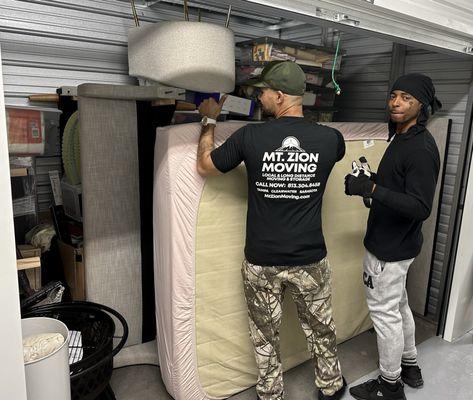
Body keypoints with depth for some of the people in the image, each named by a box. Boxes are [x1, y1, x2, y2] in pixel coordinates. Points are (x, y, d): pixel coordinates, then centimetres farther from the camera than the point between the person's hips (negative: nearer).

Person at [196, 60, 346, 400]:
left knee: (266, 336, 19)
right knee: (321, 329, 24)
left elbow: (204, 166, 0)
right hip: (310, 260, 2)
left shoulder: (250, 136, -16)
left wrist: (209, 120, 13)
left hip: (261, 261, -1)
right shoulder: (330, 139, -10)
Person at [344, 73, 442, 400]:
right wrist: (369, 181, 6)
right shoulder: (402, 139, 8)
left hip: (391, 248, -10)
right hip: (393, 241, 10)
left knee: (385, 312, 5)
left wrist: (372, 189, -33)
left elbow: (421, 207, -27)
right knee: (398, 306, 22)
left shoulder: (421, 149, -22)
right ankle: (410, 367, 42)